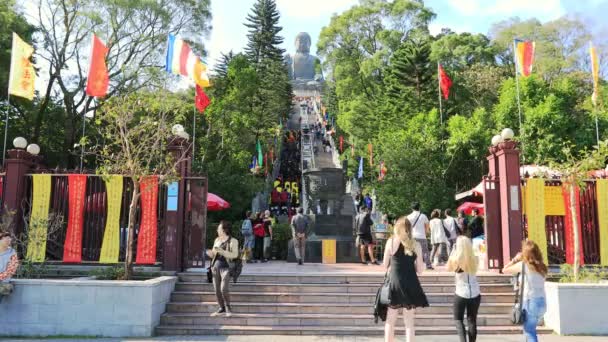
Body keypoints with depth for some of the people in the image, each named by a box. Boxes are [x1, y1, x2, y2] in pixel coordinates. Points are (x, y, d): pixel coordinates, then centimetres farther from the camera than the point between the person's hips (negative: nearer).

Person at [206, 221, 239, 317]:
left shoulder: (233, 241, -3)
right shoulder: (217, 240, 14)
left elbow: (235, 255, -11)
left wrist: (222, 252, -19)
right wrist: (210, 253, -3)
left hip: (225, 267, -6)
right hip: (215, 266, 6)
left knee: (224, 289, -14)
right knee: (217, 289, 5)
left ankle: (228, 307, 5)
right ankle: (222, 308, 19)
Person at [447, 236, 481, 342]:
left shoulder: (456, 260, -16)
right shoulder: (474, 259, -5)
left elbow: (449, 268, 4)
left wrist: (453, 251, -1)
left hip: (461, 294, -3)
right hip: (475, 293, 4)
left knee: (458, 319, 12)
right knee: (472, 320, 13)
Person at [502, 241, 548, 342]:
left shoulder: (523, 265, -8)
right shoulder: (542, 266, 6)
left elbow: (505, 270, 1)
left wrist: (515, 259, 9)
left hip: (530, 302, -6)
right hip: (542, 302, 6)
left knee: (529, 332, 1)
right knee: (530, 329, 24)